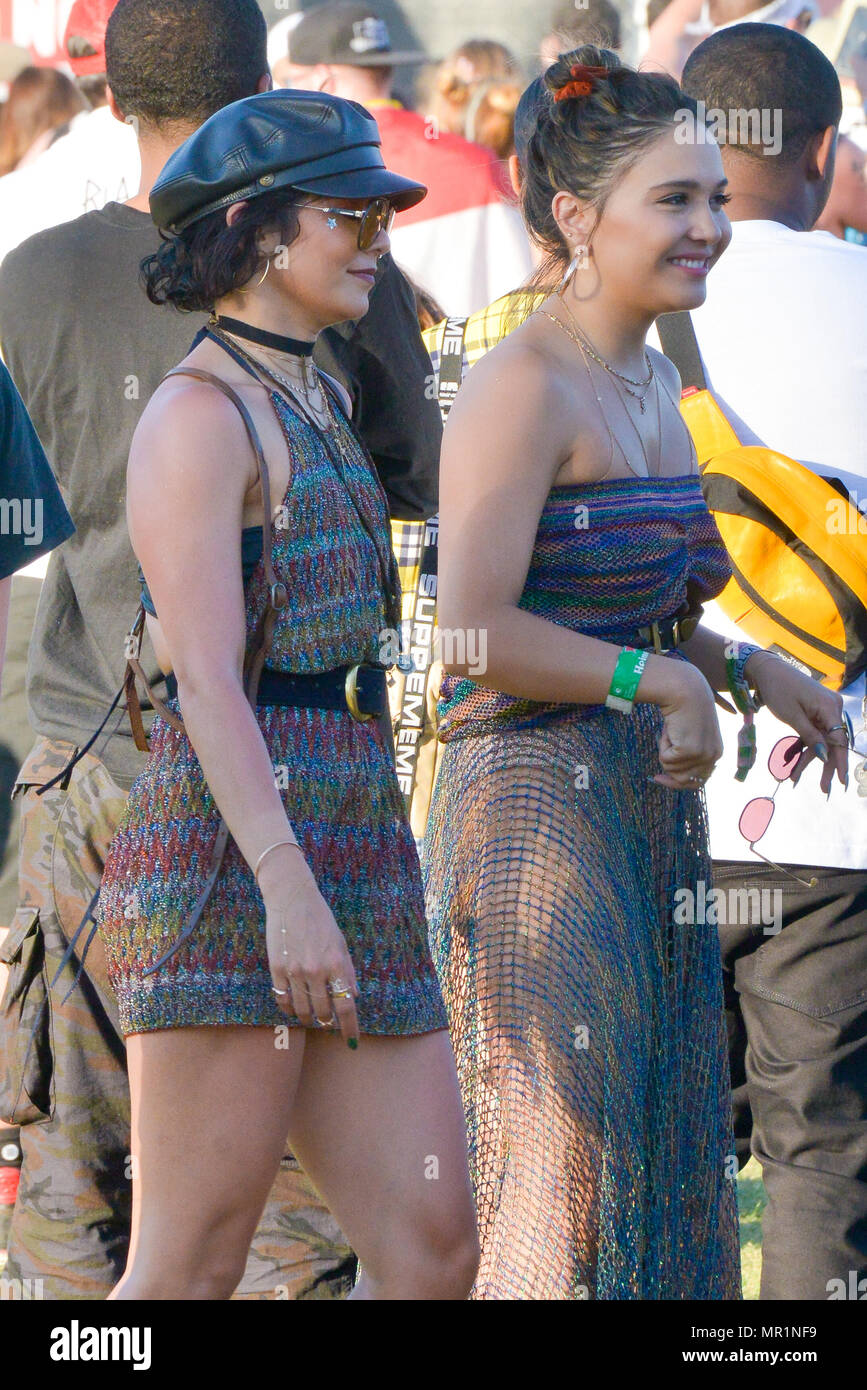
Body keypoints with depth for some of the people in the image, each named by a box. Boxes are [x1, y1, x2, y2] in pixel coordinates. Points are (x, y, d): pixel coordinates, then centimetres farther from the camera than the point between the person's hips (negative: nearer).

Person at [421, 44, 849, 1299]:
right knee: (559, 1175, -7)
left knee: (668, 1179, 10)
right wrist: (667, 679, -14)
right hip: (534, 807, -9)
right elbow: (476, 635, -20)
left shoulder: (652, 383, 15)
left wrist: (749, 668, 8)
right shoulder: (524, 385, -13)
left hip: (650, 811, 9)